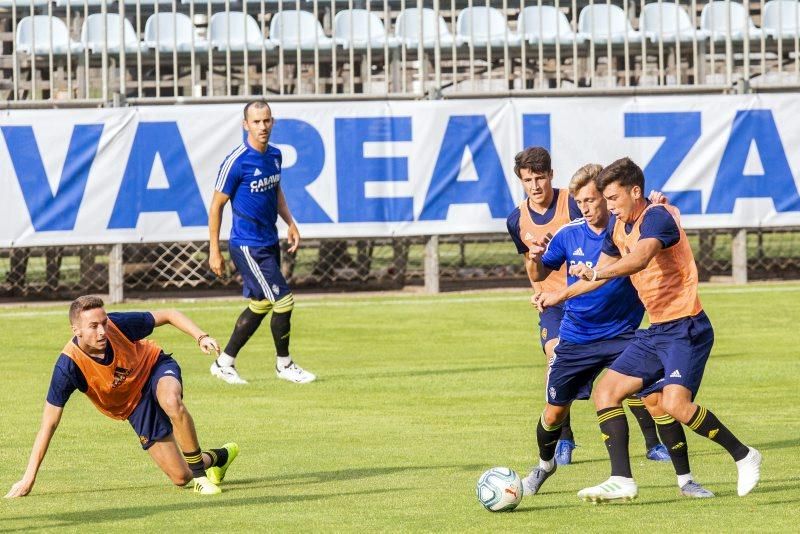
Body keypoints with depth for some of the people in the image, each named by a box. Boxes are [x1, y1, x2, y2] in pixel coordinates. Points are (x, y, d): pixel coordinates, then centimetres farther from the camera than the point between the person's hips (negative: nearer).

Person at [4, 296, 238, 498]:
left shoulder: (117, 325, -28)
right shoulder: (69, 365, -30)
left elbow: (168, 315, -11)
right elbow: (49, 423, -25)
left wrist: (201, 337, -25)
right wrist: (28, 478, -26)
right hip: (134, 404, 1)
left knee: (171, 402, -39)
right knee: (181, 477, -3)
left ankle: (200, 471, -19)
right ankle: (217, 458, 31)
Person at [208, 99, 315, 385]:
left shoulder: (275, 155, 6)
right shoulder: (236, 162, -17)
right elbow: (216, 205, -11)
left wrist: (290, 223, 12)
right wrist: (214, 251, -10)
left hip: (269, 243, 8)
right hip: (247, 246, -8)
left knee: (260, 305, 14)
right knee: (283, 300, -8)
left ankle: (225, 362, 24)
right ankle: (284, 364, 9)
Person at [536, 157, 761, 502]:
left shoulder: (657, 217, -16)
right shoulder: (618, 226, 11)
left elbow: (640, 258, -35)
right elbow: (601, 272, 26)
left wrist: (595, 272, -47)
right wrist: (560, 296, 27)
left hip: (686, 328, -10)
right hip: (655, 331, 10)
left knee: (675, 403, -24)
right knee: (606, 392, 1)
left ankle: (744, 457, -7)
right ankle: (621, 480, -4)